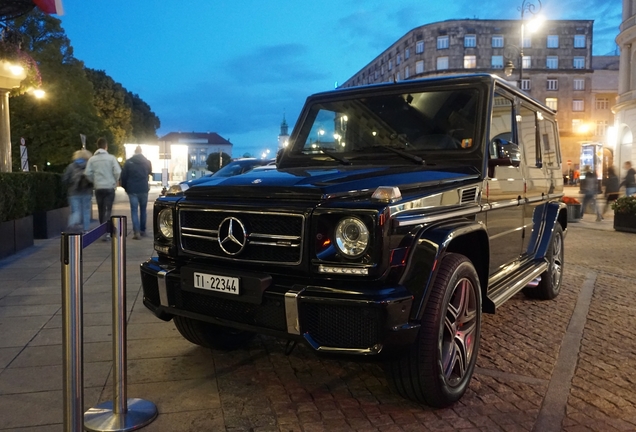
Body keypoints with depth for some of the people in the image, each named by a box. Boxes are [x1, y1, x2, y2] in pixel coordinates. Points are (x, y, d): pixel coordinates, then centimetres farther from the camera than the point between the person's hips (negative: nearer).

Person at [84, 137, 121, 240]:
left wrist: (94, 181, 12)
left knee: (101, 210, 13)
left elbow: (87, 173, -4)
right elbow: (118, 172, -11)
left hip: (98, 188, 3)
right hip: (109, 187, -2)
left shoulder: (92, 159, 2)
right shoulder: (111, 158, -5)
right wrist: (115, 181, 6)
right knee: (107, 210, -2)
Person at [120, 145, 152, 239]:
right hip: (143, 189, 2)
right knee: (143, 210, 14)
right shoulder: (147, 162, 1)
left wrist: (125, 187, 11)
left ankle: (136, 231, -14)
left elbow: (123, 176, -2)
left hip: (132, 190, -2)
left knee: (134, 210, -2)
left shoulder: (128, 162, -5)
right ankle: (142, 230, 20)